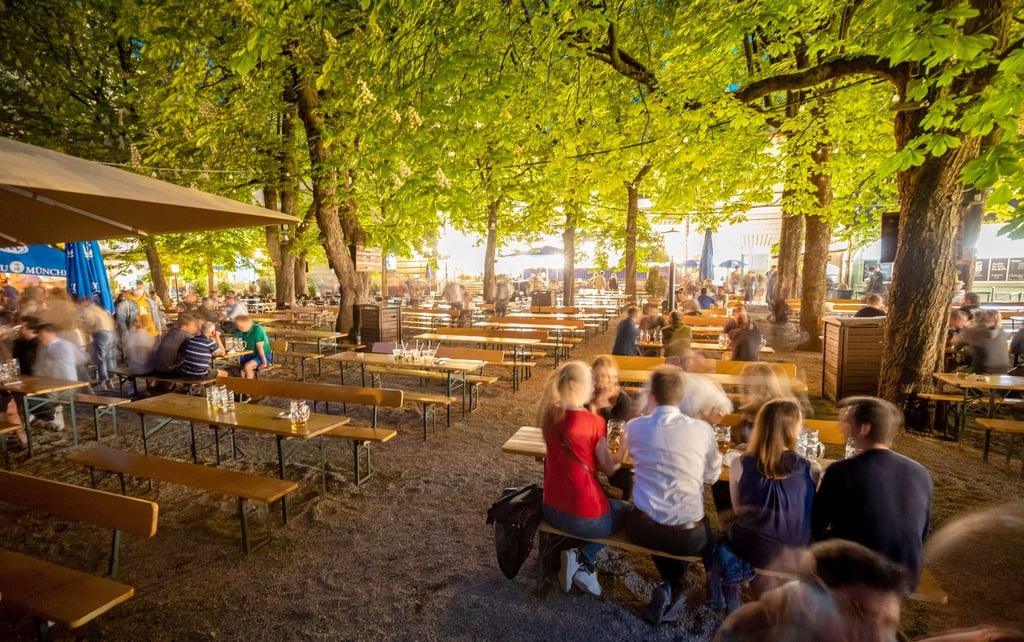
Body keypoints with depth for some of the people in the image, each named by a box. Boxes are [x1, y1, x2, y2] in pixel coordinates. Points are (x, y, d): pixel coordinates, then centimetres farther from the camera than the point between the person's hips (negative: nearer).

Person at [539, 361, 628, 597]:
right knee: (626, 510, 25)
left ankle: (580, 563, 17)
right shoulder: (593, 421, -19)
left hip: (551, 510, 6)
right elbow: (609, 468, -8)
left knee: (612, 504, 33)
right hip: (585, 517, -6)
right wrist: (625, 441, 3)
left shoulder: (549, 415, -2)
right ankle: (583, 560, 10)